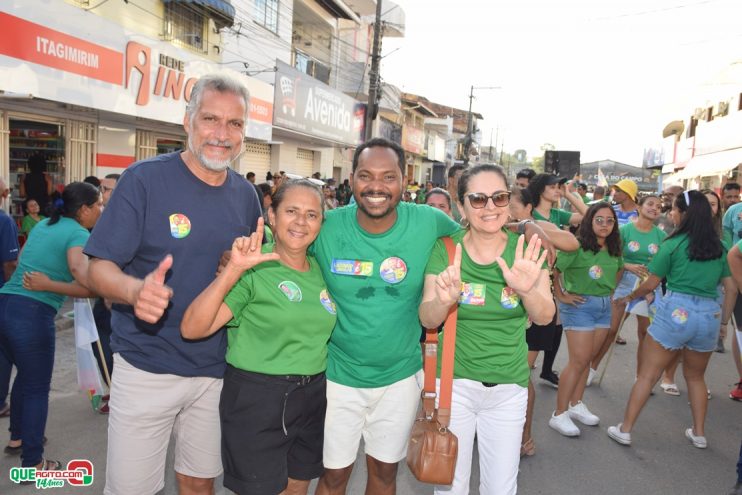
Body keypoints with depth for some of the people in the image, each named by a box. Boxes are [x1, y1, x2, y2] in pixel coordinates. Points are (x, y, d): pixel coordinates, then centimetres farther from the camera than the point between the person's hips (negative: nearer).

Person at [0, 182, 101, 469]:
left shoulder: (44, 224, 13)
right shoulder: (79, 235, -11)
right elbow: (89, 287, -25)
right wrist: (47, 285, -15)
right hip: (32, 314, -8)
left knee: (25, 376, 26)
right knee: (37, 388, 6)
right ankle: (32, 464, 17)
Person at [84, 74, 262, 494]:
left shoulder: (246, 194, 4)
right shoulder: (144, 179, -10)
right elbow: (100, 267, -12)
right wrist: (136, 289, -32)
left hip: (218, 369, 4)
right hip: (147, 367, -3)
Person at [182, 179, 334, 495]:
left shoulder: (321, 269, 3)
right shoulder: (254, 269, -15)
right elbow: (192, 328, -24)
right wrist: (234, 269, -31)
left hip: (312, 397, 6)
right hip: (256, 398, -5)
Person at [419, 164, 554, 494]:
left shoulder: (526, 252, -7)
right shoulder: (445, 250, -9)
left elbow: (544, 317, -15)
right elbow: (427, 320, -13)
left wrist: (527, 289, -37)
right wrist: (444, 299, -36)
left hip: (509, 387, 1)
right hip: (453, 381, -1)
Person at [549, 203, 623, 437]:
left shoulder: (614, 249, 5)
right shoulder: (577, 246, -18)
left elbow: (618, 269, 25)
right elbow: (552, 270, -21)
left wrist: (609, 290, 14)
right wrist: (561, 296, -14)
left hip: (604, 306, 7)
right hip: (580, 305, -7)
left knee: (587, 359, 13)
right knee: (579, 361, -6)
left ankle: (576, 405, 28)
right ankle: (559, 414, 4)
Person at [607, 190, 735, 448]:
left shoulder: (673, 244, -4)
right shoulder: (720, 247, 9)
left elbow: (651, 284, -1)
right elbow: (731, 289, 11)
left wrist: (630, 296, 16)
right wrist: (724, 322, 19)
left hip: (677, 311, -5)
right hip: (710, 314, 5)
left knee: (647, 374, 2)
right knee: (695, 376, 25)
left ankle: (625, 429, 7)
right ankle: (699, 433, 31)